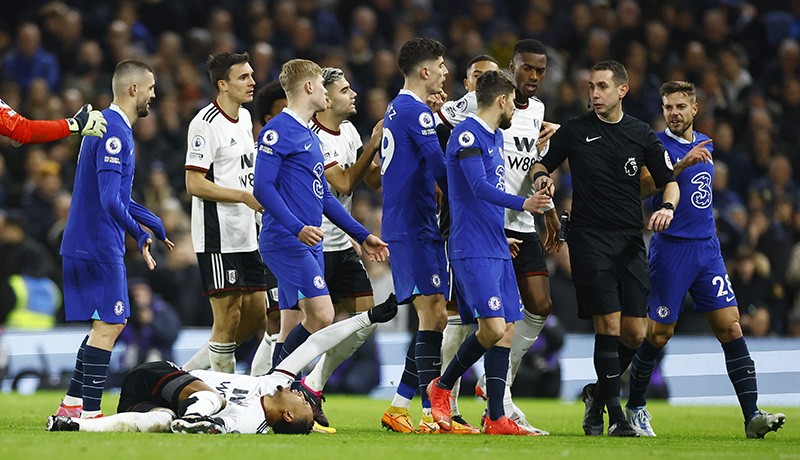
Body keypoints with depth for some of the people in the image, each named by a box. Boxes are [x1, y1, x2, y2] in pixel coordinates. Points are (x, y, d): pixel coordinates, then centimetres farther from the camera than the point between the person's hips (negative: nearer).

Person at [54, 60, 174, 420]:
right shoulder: (115, 133, -16)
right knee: (107, 327, -7)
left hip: (83, 245, 10)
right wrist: (140, 235, -11)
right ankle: (89, 413, -7)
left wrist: (154, 224, 28)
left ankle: (72, 405, 14)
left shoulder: (112, 127, 17)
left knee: (111, 324, 14)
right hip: (100, 247, -10)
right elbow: (110, 200, -23)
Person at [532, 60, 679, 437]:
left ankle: (598, 393, 23)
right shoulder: (575, 130, 3)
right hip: (589, 237, -3)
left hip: (630, 241, 3)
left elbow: (668, 180, 12)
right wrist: (542, 176, -11)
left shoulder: (641, 134, 8)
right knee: (609, 326, -12)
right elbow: (542, 164, 12)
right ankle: (614, 413, -6)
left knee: (635, 333, -1)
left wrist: (668, 207, -9)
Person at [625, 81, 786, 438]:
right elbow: (643, 188, -21)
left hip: (707, 248, 5)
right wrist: (682, 164, -29)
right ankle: (634, 409, 19)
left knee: (731, 328, -5)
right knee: (658, 334, 0)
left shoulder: (705, 144, 15)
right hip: (671, 249, -5)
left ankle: (752, 416, -10)